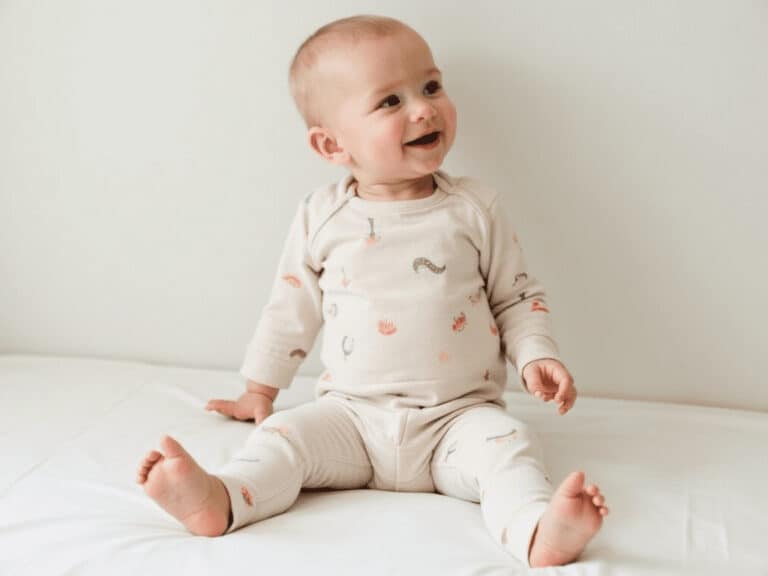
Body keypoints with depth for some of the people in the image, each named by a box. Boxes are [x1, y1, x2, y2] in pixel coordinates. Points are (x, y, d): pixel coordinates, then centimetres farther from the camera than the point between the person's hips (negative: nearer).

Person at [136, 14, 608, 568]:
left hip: (458, 416, -1)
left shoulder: (475, 209, 0)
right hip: (354, 412, 2)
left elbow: (516, 297, 8)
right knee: (286, 437, -19)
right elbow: (292, 308, 12)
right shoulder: (322, 217, 1)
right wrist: (260, 390, 18)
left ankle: (539, 534, -48)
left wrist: (536, 356, -9)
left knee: (506, 444, -28)